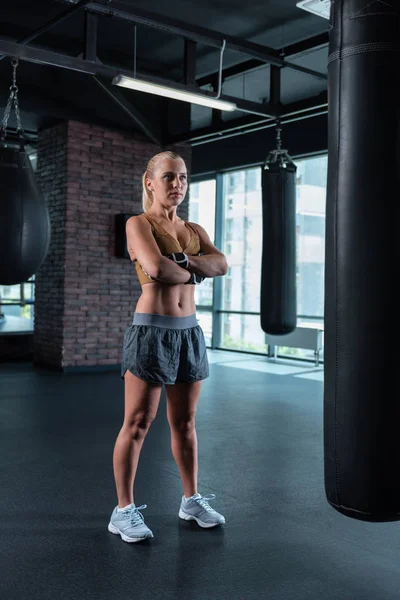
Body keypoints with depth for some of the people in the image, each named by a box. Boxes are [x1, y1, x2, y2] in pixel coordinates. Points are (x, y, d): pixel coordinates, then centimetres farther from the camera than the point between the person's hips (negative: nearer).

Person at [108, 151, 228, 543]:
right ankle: (124, 510, 12)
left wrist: (180, 259, -16)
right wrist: (194, 272, -6)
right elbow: (156, 268, -22)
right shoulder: (138, 224, -4)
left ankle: (191, 500, 27)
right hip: (151, 330, -6)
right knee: (137, 424, 0)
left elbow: (221, 265, -3)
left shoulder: (194, 230, 14)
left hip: (189, 331, 6)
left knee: (185, 422, 14)